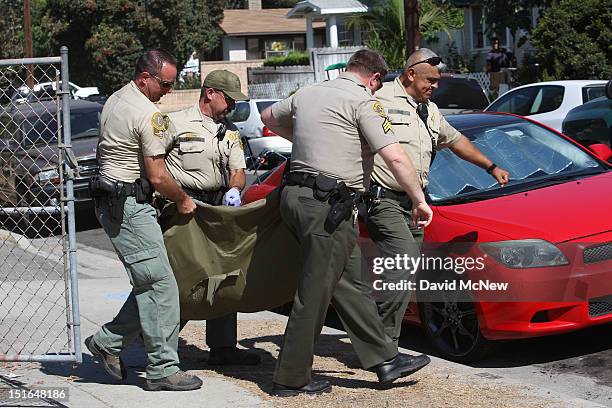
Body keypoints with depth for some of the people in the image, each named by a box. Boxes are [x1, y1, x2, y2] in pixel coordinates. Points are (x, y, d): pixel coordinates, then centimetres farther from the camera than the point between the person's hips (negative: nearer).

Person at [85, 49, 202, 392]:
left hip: (111, 202, 10)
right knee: (160, 285, -8)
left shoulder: (115, 100, 14)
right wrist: (184, 201, 0)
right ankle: (164, 369, -6)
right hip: (129, 205, -10)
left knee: (150, 284, 12)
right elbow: (157, 176, -16)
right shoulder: (150, 115, -16)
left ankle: (108, 342, 18)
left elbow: (104, 151, 24)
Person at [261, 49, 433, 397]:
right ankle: (292, 379, 6)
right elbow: (395, 157, -13)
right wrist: (420, 200, -6)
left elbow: (270, 118, 34)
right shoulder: (363, 101, -7)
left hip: (298, 195, 9)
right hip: (329, 205, -9)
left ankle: (385, 359, 17)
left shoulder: (307, 94, 16)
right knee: (315, 294, -1)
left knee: (350, 285, 12)